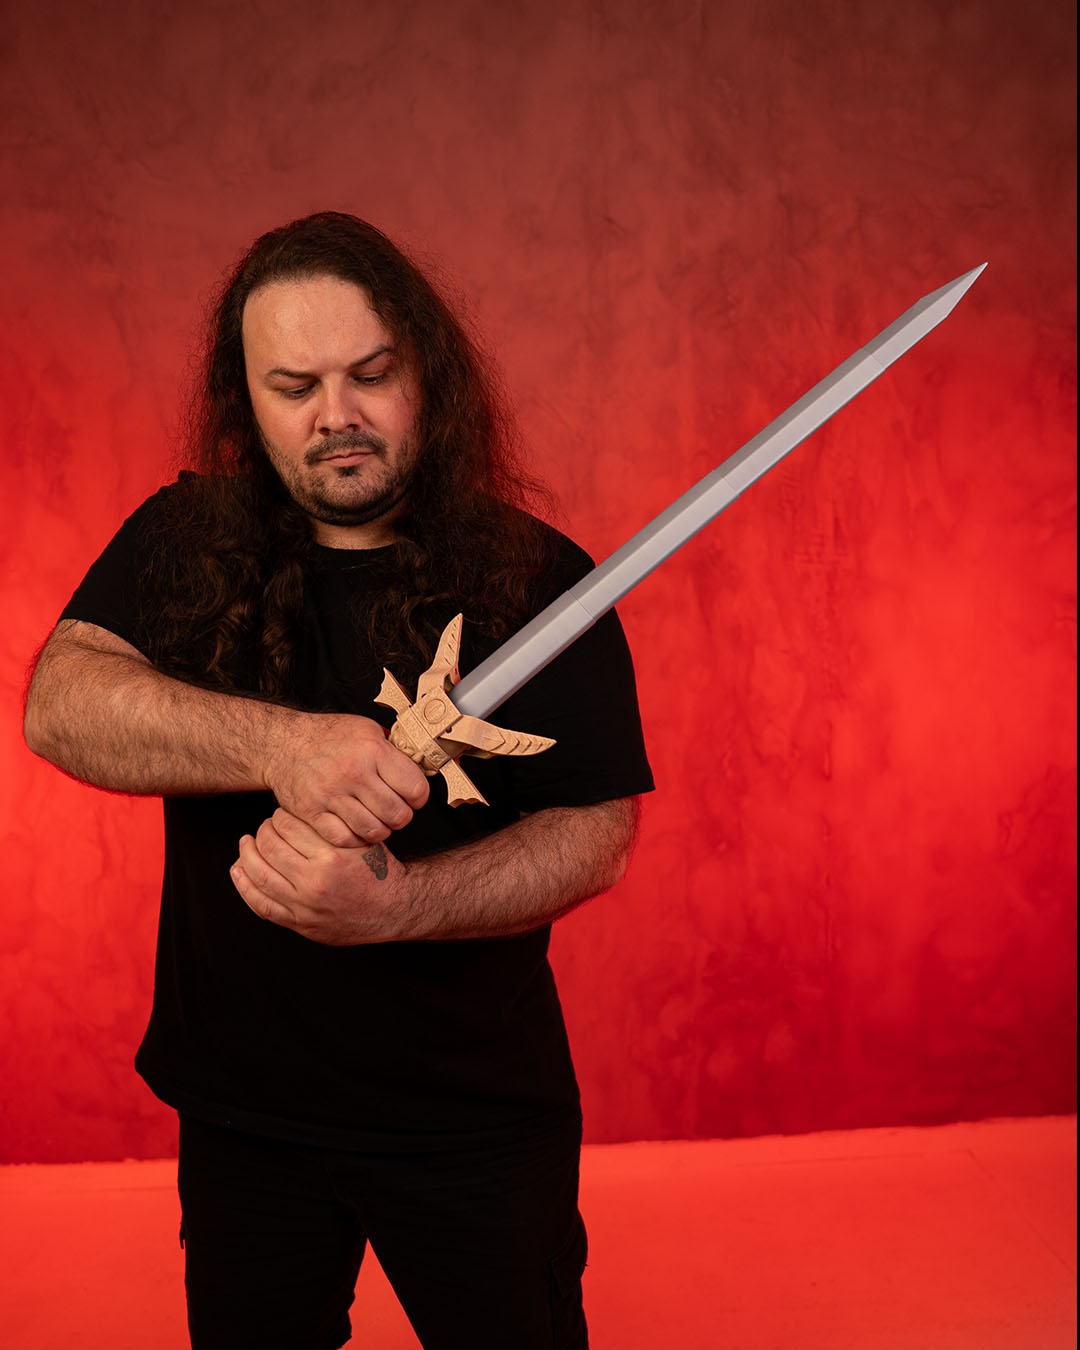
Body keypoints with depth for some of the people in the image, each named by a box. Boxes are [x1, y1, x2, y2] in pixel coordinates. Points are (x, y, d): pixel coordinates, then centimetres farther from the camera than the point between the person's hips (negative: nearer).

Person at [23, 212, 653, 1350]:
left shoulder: (536, 578, -10)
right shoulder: (183, 544, -4)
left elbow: (598, 833, -13)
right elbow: (58, 701, -20)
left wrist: (395, 907, -30)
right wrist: (279, 745, -37)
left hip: (475, 1118, -1)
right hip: (242, 1109, 2)